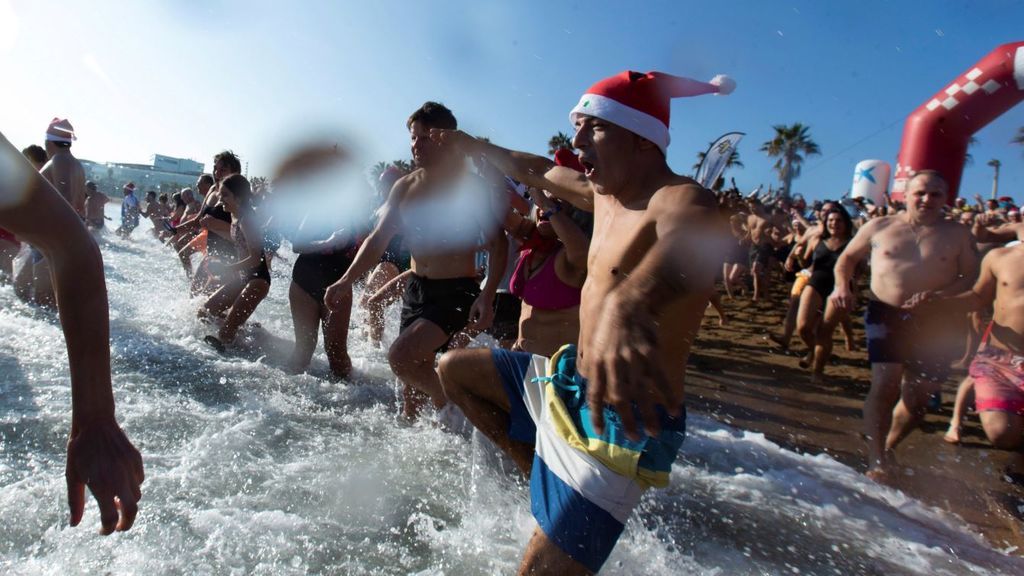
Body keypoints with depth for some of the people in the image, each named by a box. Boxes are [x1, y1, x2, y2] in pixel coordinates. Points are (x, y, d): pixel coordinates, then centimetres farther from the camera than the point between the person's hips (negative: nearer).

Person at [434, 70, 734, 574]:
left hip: (623, 422, -9)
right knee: (455, 369, 19)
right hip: (570, 380, 9)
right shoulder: (604, 193, 6)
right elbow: (534, 170, 25)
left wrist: (627, 305, -69)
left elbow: (695, 237, -46)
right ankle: (545, 479, 22)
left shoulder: (682, 200, -21)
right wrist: (468, 144, 38)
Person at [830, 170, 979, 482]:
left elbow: (973, 277, 1)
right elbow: (847, 258, 16)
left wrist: (938, 296, -18)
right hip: (887, 315, -2)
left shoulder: (959, 234, 7)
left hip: (935, 324, 2)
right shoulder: (879, 227, 7)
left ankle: (887, 448, 31)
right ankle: (877, 462, -8)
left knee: (917, 397, 7)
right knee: (885, 385, -17)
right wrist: (842, 286, -2)